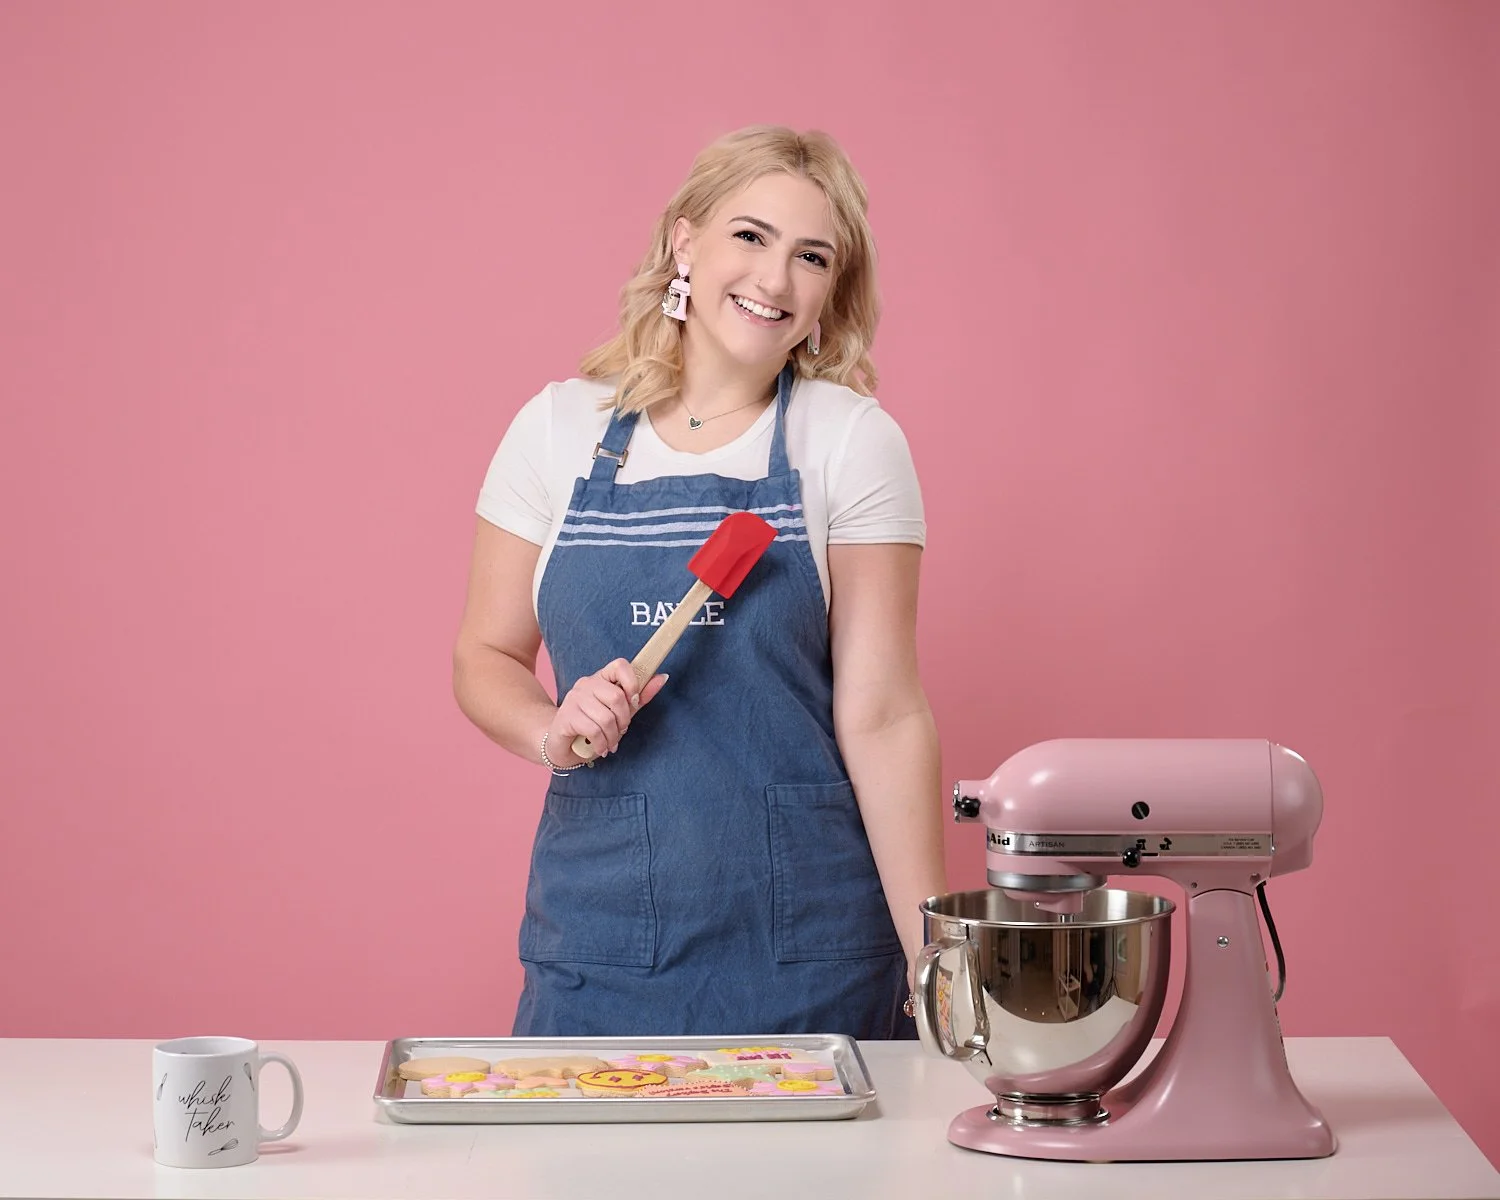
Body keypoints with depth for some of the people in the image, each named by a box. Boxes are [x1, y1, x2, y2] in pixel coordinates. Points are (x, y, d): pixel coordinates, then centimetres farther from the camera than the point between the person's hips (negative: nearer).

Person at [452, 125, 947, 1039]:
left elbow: (883, 716, -5)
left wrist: (933, 959, -10)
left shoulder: (853, 441, -2)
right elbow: (486, 659, 10)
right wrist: (552, 731, -12)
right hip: (600, 922, 2)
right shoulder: (559, 427, 3)